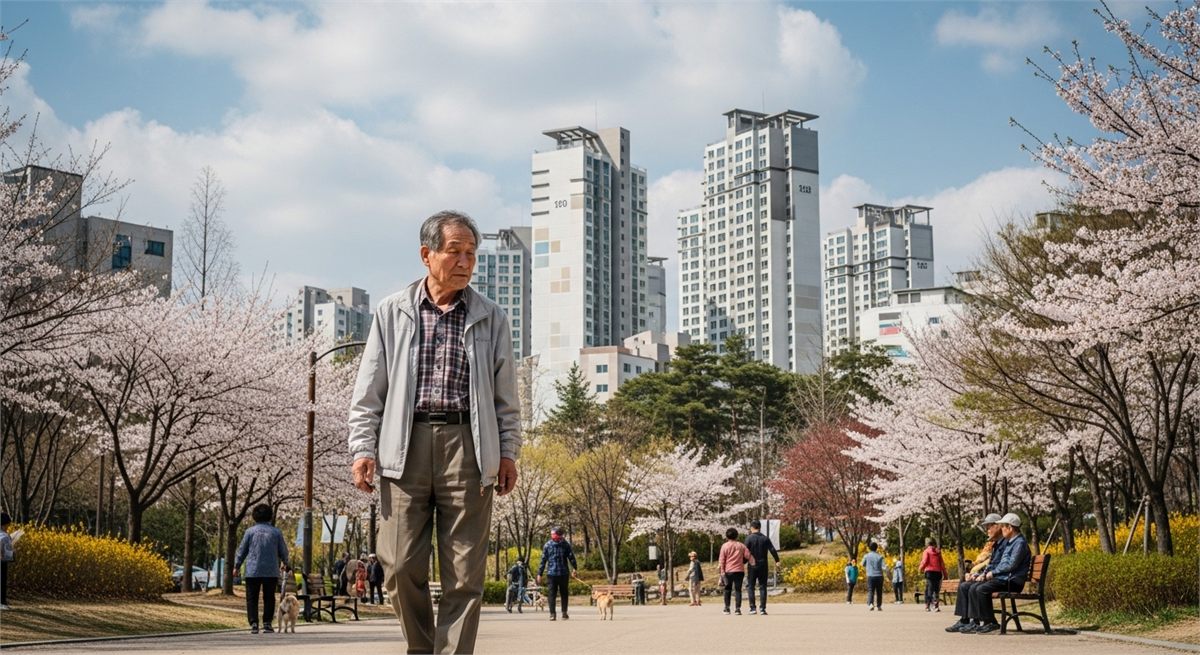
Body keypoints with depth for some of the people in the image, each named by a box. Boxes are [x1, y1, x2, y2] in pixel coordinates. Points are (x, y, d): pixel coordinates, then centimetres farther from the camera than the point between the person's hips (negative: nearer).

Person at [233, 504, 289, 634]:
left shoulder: (250, 531, -2)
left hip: (253, 571, -1)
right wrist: (284, 562, 30)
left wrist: (236, 566, 16)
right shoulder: (276, 532, 2)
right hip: (271, 572, 1)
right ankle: (267, 623, 5)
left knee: (252, 599, 4)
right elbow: (283, 551, 9)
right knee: (269, 599, 10)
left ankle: (254, 624, -7)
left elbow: (242, 550, 3)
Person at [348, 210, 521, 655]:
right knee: (401, 565, -1)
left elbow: (506, 396, 13)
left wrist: (508, 452, 6)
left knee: (465, 573, -1)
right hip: (405, 447, 0)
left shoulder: (491, 318, 12)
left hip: (467, 448, 0)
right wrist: (362, 448, 1)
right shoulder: (392, 313, 11)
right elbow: (368, 391, 10)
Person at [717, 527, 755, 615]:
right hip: (739, 571, 1)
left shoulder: (725, 546, 0)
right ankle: (738, 609, -5)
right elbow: (748, 556, 5)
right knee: (738, 590, 1)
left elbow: (721, 559, -3)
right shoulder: (741, 545, 7)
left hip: (728, 571, -1)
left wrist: (721, 571, -2)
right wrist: (754, 563, 12)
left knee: (727, 589, 11)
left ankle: (727, 608, 10)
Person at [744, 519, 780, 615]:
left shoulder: (749, 538, -6)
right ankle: (762, 608, 2)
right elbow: (773, 550, 0)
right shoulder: (765, 538, 2)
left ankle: (752, 608, -1)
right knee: (762, 587, 7)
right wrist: (777, 561, 12)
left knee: (750, 586, 6)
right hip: (763, 566, 3)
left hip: (752, 566, -3)